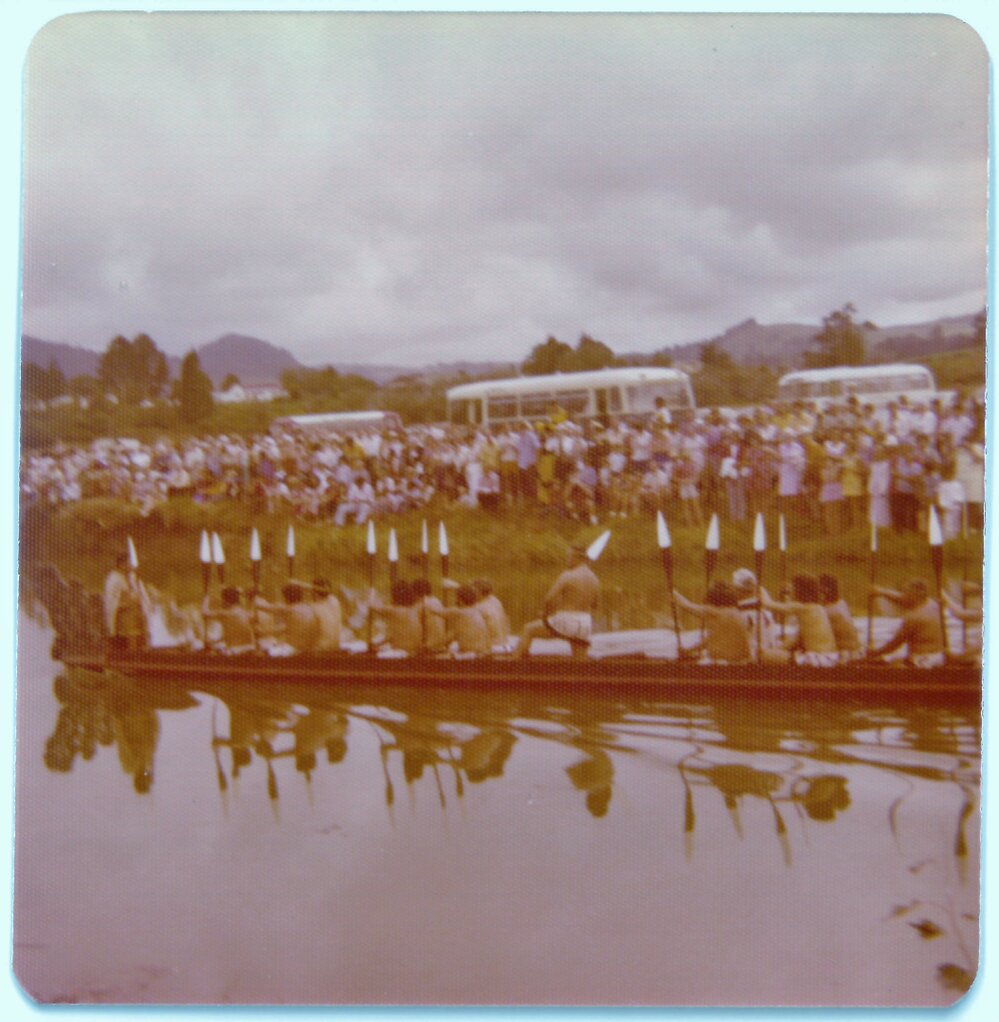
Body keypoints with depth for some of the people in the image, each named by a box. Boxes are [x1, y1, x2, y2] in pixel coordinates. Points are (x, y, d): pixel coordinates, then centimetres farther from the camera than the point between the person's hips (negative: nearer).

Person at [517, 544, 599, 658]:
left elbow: (550, 599, -16)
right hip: (585, 625, 6)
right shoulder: (594, 579, 9)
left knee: (528, 629, 10)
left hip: (565, 624, -6)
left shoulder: (568, 576, -11)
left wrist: (544, 615, 0)